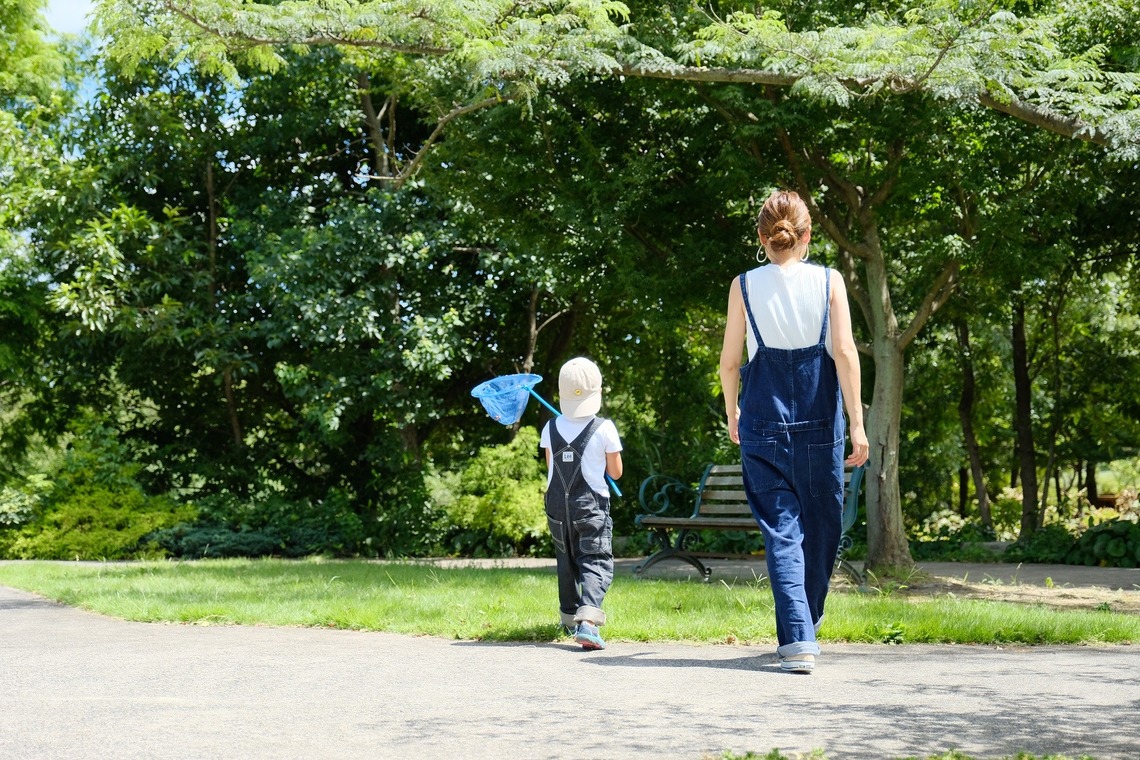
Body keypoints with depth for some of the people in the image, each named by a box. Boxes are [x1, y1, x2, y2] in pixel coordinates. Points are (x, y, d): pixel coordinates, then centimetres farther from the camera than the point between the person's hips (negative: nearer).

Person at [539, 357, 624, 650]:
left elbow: (551, 468, 11)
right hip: (591, 505, -4)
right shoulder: (604, 428, -9)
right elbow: (616, 472, -1)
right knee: (597, 561, -5)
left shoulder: (550, 428, 1)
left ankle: (570, 617, 32)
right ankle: (588, 619, -26)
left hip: (557, 503, 4)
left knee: (567, 561, 19)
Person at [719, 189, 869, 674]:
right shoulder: (829, 281, -1)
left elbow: (730, 361, 3)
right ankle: (808, 621, 32)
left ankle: (797, 639, -12)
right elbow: (844, 352, -8)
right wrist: (857, 424, -6)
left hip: (763, 421, 0)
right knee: (821, 525, 17)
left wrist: (731, 413, 19)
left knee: (781, 529, -1)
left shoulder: (744, 286, 0)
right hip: (819, 420, 0)